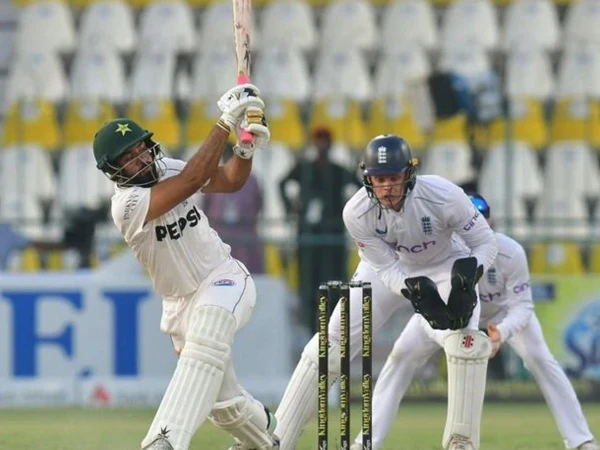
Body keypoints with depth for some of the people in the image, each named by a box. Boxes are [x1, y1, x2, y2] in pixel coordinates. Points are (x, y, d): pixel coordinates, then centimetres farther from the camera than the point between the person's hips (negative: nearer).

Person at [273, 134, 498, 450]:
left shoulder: (443, 196, -34)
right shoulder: (357, 212, -29)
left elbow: (485, 242, -20)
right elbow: (385, 269, -20)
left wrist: (468, 274, -40)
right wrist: (415, 292, -40)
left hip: (446, 267, -1)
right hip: (390, 270, 1)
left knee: (465, 342, -27)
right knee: (328, 348, -8)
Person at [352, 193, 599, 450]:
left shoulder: (510, 253, -38)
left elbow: (521, 306, -33)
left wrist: (502, 332, -53)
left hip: (503, 311, -1)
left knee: (540, 360, -18)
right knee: (402, 354, -13)